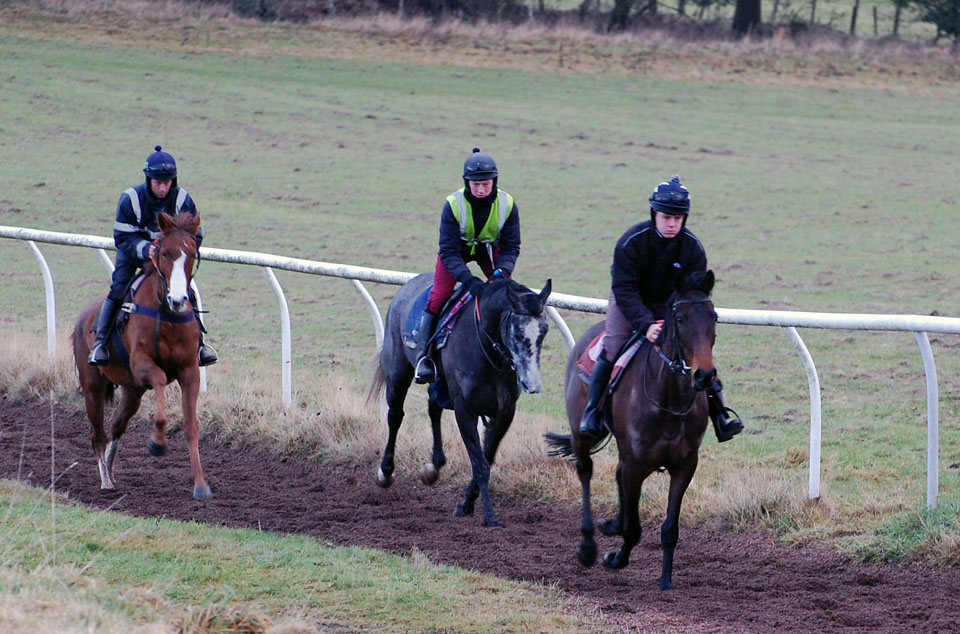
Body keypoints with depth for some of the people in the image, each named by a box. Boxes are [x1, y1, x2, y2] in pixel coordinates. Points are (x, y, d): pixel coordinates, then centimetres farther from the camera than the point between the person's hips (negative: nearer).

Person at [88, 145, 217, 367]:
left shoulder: (182, 200, -17)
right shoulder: (131, 199, -23)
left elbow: (195, 235, -9)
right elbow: (122, 237, -21)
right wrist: (145, 249, -39)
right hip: (134, 252, -2)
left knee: (186, 293, -10)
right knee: (118, 289, -18)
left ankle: (198, 342, 5)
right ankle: (100, 342, -9)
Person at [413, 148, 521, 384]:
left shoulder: (507, 205, -24)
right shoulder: (453, 204, -31)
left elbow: (511, 247, -17)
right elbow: (448, 252, -32)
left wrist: (502, 272, -36)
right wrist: (469, 280, -45)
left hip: (490, 249, 2)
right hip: (457, 250, -2)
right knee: (439, 296, -18)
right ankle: (423, 356, -9)